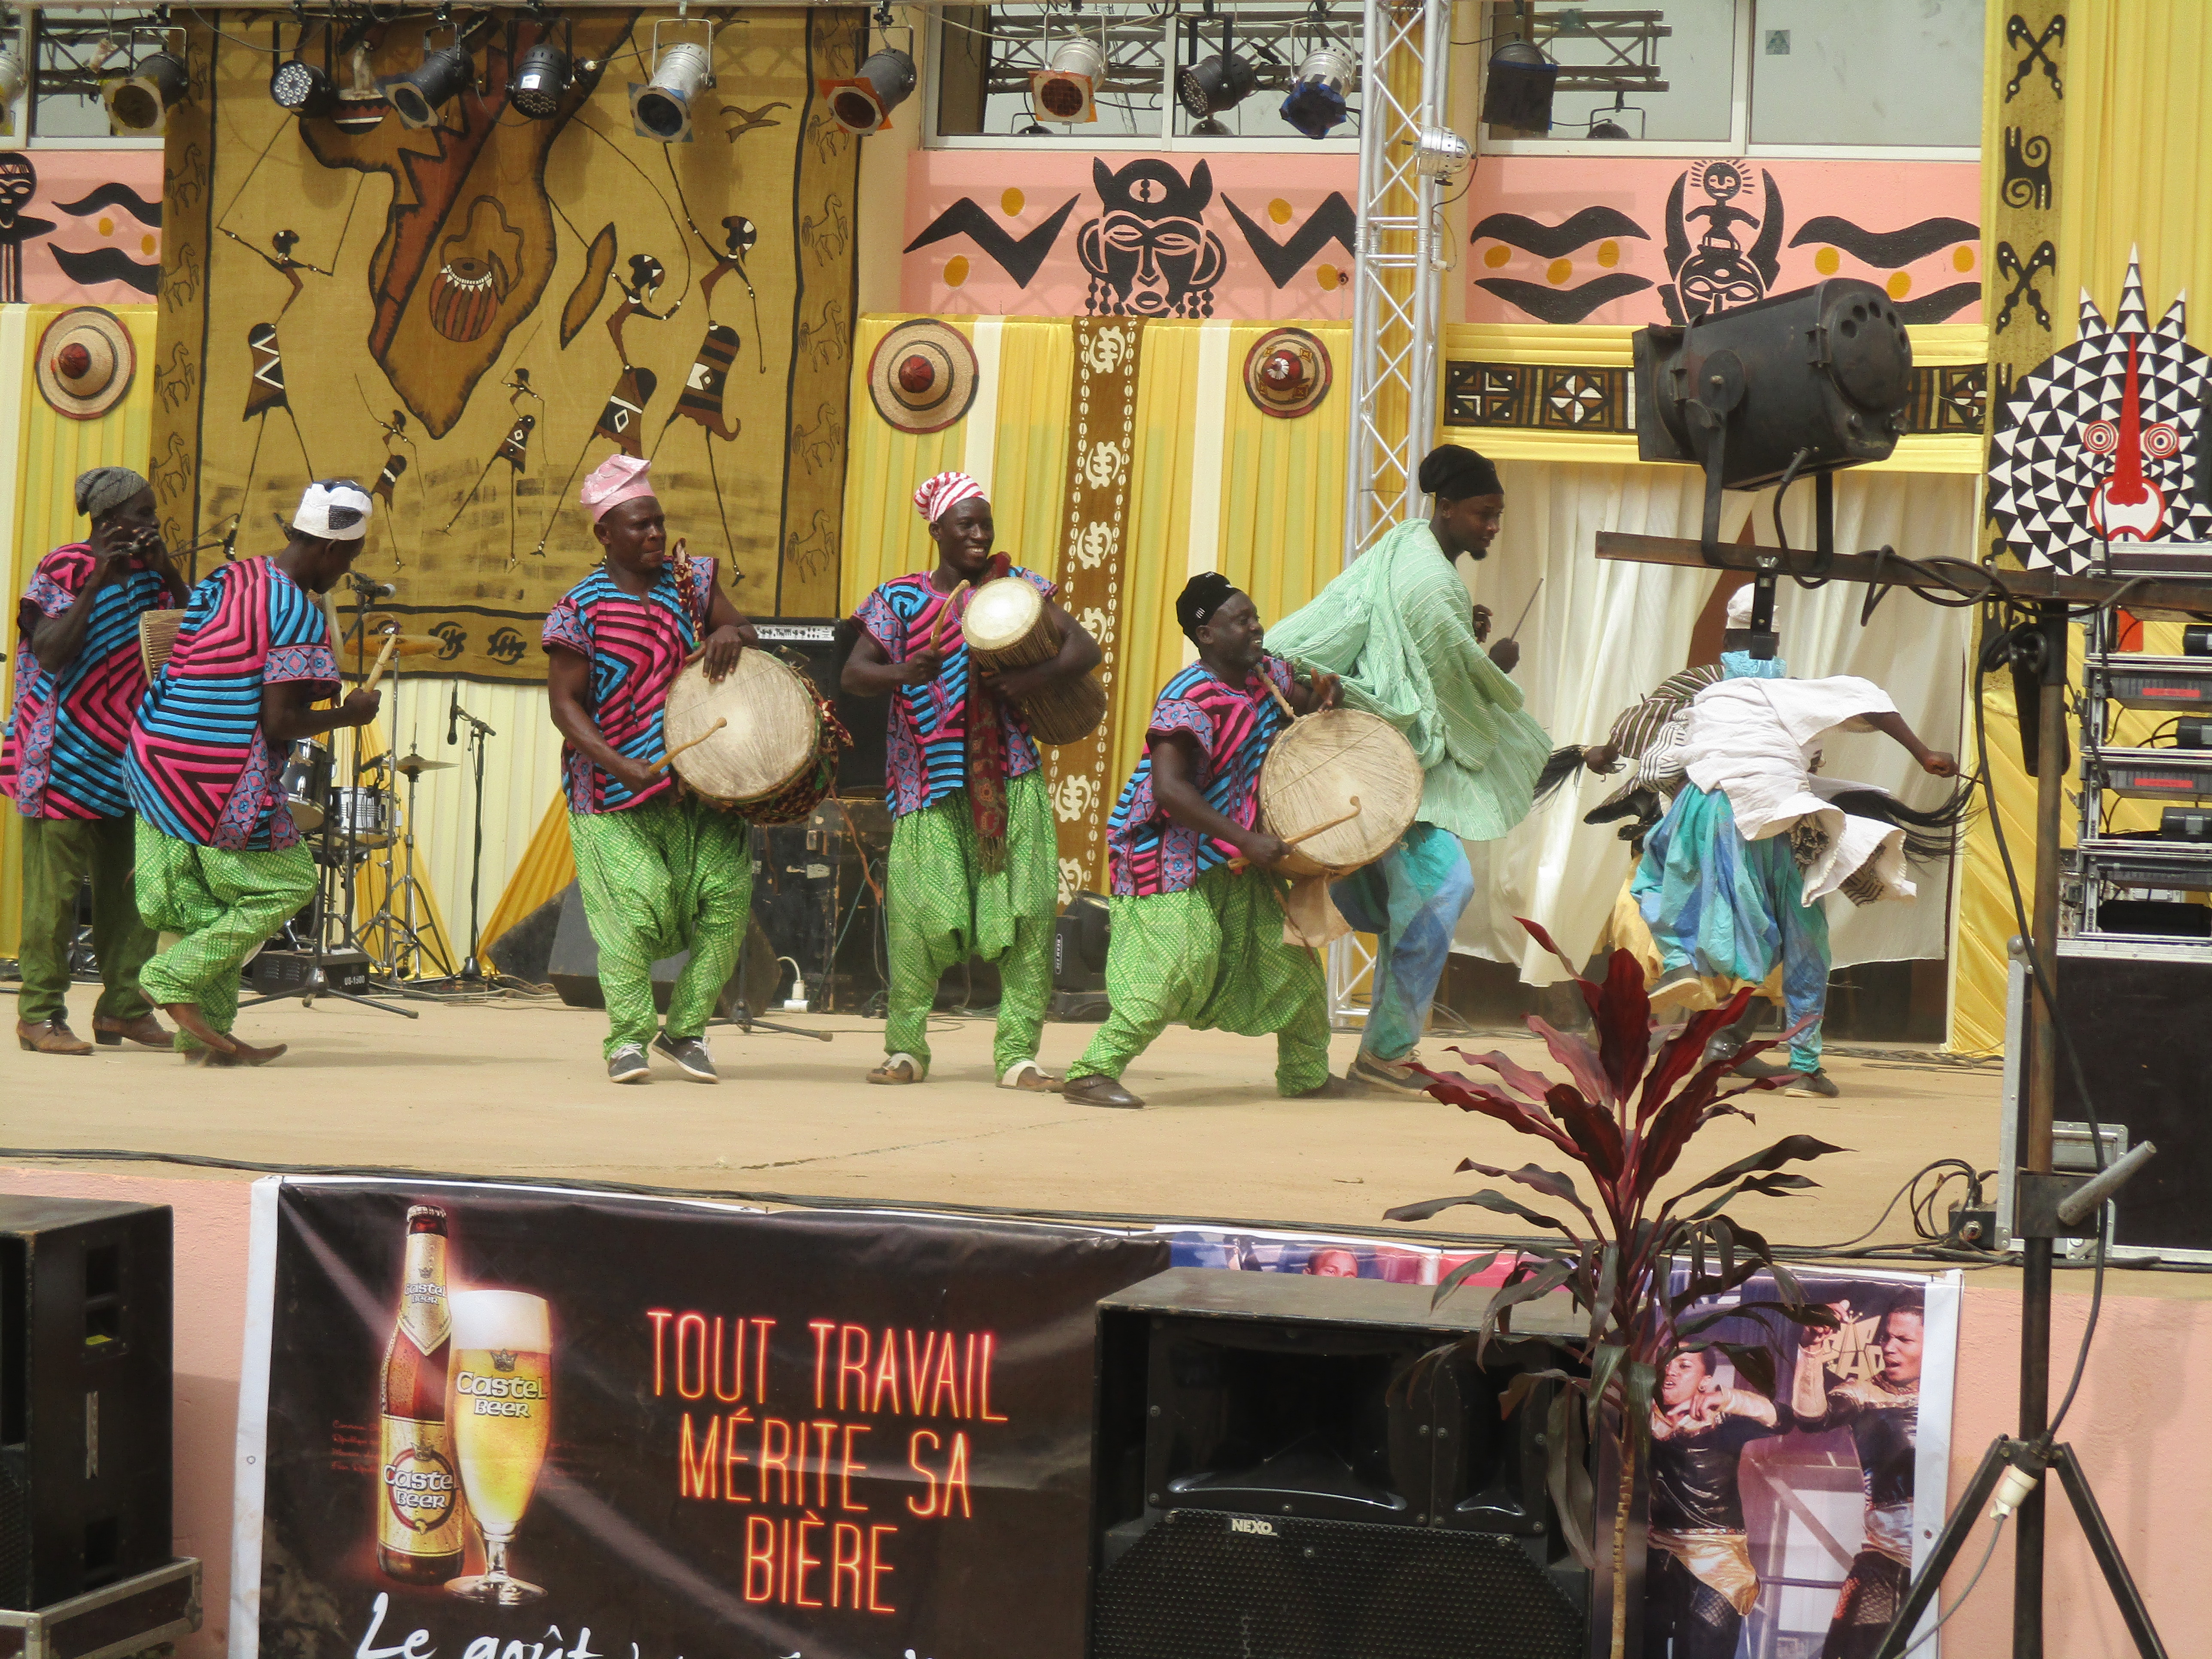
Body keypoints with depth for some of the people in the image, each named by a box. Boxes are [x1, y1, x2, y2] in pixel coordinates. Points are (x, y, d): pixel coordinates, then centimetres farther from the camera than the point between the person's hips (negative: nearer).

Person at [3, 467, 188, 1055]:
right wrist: (98, 583, -21)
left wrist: (165, 569, -7)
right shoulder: (64, 570, -8)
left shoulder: (149, 573, 11)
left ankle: (124, 1006, 14)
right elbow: (50, 654, -19)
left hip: (131, 755, 7)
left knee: (132, 886, 7)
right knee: (55, 885, -6)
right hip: (68, 758, -7)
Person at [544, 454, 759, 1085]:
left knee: (726, 895, -3)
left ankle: (686, 1029, 11)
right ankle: (627, 1037, 1)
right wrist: (623, 767, -20)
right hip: (616, 795, -5)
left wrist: (730, 633, -12)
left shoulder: (690, 578, 8)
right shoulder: (579, 611, -6)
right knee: (637, 908, -13)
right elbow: (565, 705, -8)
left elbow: (747, 634, 14)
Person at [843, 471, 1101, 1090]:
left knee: (1028, 910, -5)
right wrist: (903, 674, -27)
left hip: (1010, 779, 2)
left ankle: (1017, 1054, 3)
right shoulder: (900, 599, 4)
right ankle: (905, 1048, 6)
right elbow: (854, 673, -6)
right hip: (931, 781, -2)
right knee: (923, 912, -10)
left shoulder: (1015, 585, 8)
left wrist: (1037, 677, -17)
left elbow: (1085, 648, 2)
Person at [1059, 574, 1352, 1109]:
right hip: (1170, 852, -9)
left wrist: (1322, 695, -2)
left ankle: (1306, 1074, 28)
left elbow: (1303, 705, 25)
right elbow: (1169, 788, -31)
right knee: (1179, 963, -21)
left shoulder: (1266, 673, 4)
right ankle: (1093, 1074, -16)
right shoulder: (1189, 700, -22)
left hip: (1234, 861, 9)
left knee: (1287, 953, 10)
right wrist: (1246, 841, -33)